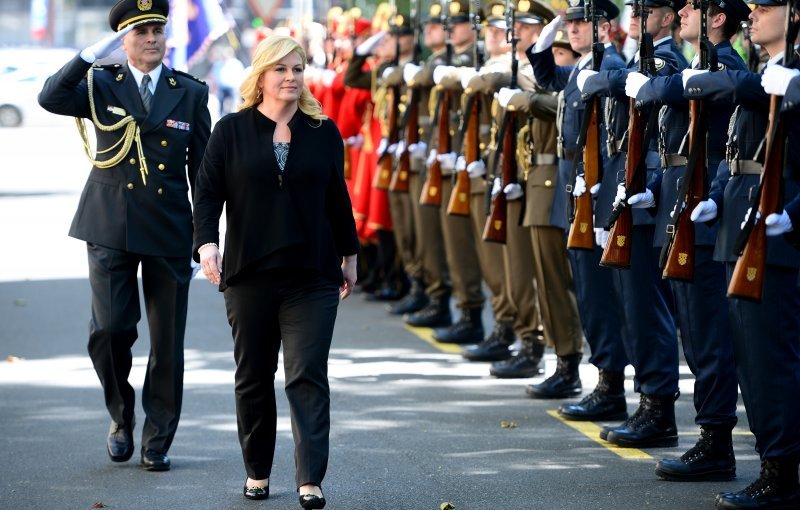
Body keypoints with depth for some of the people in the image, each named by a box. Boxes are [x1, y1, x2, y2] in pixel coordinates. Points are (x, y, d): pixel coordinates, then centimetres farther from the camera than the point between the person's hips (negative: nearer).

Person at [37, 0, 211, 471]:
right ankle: (121, 418, 14)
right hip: (110, 230, -1)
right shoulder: (101, 85, 4)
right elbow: (51, 99, -15)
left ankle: (158, 441, 15)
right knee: (110, 329, -11)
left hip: (168, 233, 1)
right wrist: (92, 55, -25)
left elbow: (202, 171, 8)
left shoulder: (191, 93, 6)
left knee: (167, 341, 3)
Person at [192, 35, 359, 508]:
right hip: (249, 275, 0)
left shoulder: (324, 132, 6)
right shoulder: (231, 131, 3)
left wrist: (349, 255, 17)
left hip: (312, 278, 0)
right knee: (253, 377, 10)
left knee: (308, 377, -8)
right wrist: (207, 243, -15)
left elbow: (337, 199, 13)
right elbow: (208, 193, -1)